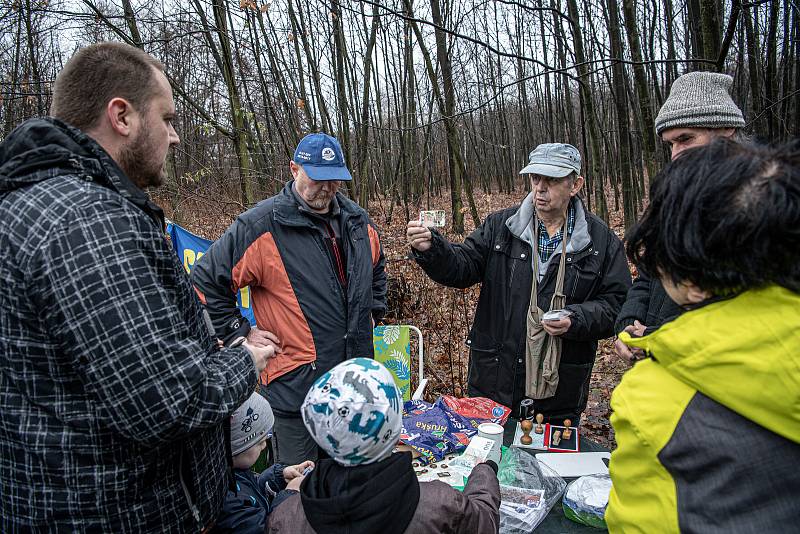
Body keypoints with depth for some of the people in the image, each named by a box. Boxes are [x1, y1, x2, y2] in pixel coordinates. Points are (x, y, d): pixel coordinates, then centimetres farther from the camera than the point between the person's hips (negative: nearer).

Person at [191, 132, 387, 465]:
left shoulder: (357, 220, 6)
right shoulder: (261, 225, -14)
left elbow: (377, 269, 26)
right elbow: (205, 282, -9)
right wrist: (241, 334, -11)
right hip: (297, 384, -6)